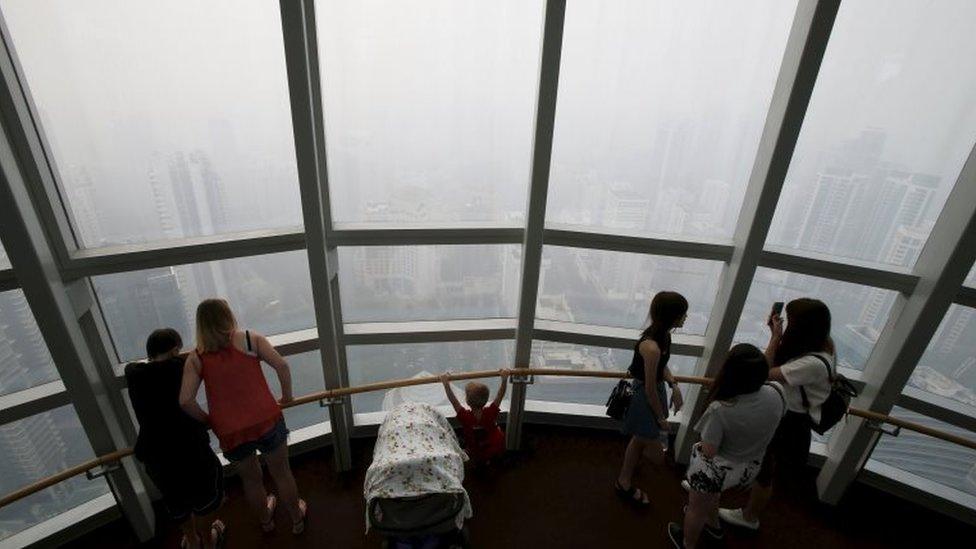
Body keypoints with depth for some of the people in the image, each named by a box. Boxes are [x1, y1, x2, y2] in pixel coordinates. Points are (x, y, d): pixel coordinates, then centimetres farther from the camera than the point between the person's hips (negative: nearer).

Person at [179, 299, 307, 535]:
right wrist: (287, 395, 3)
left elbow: (185, 400, -8)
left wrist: (207, 420, 9)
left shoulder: (196, 358, 1)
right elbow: (281, 366, -13)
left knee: (251, 479, 28)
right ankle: (297, 519, 41)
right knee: (282, 473, 21)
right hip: (266, 420, -2)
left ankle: (266, 519, 53)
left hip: (229, 431, 2)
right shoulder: (251, 339, -4)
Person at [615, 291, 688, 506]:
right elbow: (650, 388, -23)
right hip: (642, 398, -9)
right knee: (658, 457, 6)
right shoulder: (652, 347, -33)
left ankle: (625, 484, 46)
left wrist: (674, 386, 1)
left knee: (640, 440, 25)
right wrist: (661, 418, -10)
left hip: (653, 391, 9)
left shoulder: (663, 334, -5)